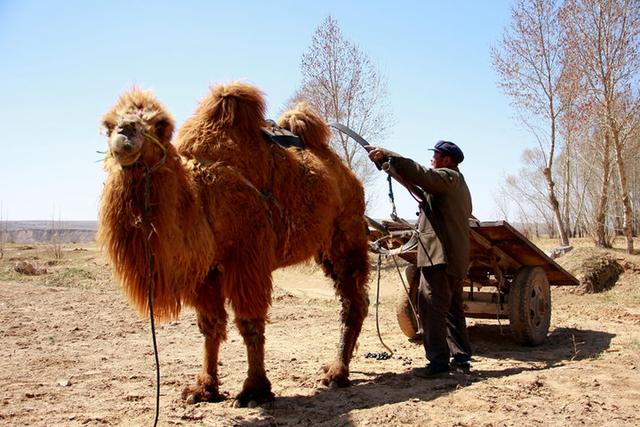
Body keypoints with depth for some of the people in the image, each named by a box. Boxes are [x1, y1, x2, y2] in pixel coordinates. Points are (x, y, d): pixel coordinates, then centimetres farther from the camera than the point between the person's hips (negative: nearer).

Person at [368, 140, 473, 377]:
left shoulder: (448, 177, -6)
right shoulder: (458, 183, 25)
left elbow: (419, 174, -22)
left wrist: (386, 156, -23)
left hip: (439, 254, -10)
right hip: (456, 258, 10)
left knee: (431, 307, -9)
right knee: (452, 308, 14)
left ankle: (438, 362, -9)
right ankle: (461, 358, 18)